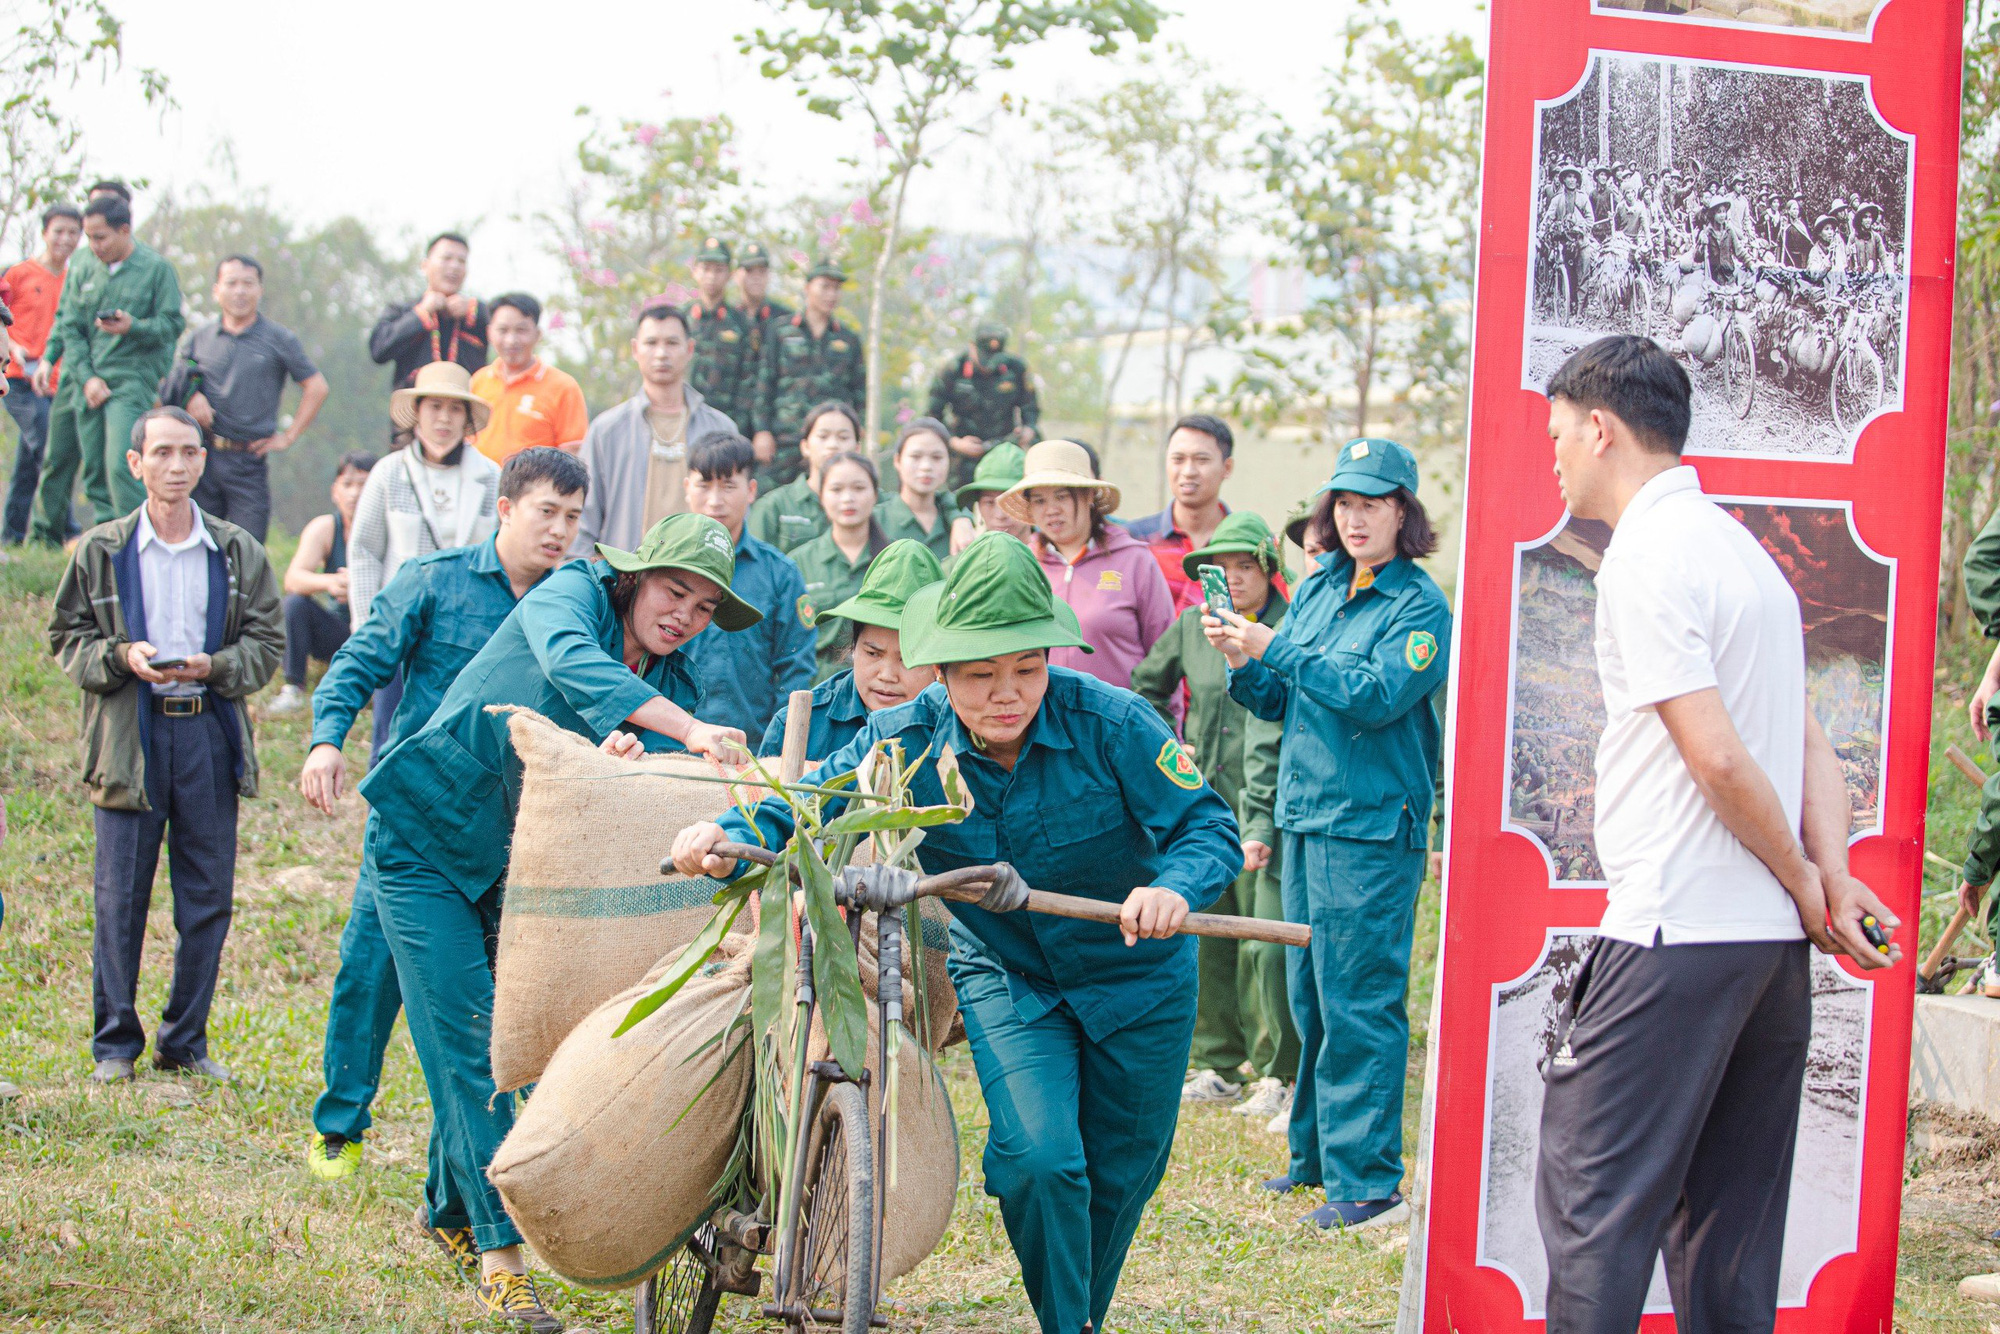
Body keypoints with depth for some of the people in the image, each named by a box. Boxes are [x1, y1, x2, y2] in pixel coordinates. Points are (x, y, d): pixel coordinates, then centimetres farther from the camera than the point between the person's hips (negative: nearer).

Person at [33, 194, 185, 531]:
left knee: (120, 466, -18)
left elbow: (173, 323, -2)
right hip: (87, 384, 5)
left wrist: (133, 327, -20)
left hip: (133, 379, -5)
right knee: (94, 472, 3)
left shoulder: (156, 268, 0)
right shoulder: (82, 273, 12)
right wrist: (87, 378, -4)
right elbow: (69, 328, 9)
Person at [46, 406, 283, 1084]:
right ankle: (115, 1043, 13)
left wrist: (212, 665, -11)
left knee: (207, 899, 4)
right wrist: (122, 657, -12)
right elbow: (66, 638, 7)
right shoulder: (99, 551, 4)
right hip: (129, 736, -1)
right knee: (119, 899, 0)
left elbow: (266, 643, 7)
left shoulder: (238, 552, 7)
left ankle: (185, 1040, 17)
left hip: (209, 732, 2)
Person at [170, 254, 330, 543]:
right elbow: (173, 387, 19)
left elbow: (316, 387, 5)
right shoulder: (199, 339, 12)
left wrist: (288, 437, 1)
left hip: (249, 461, -2)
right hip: (202, 455, 2)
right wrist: (191, 396, -4)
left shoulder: (279, 339, 4)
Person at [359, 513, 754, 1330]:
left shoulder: (673, 688, 0)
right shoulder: (573, 594, -14)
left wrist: (632, 748, -44)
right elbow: (572, 664, -37)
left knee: (498, 1036, 8)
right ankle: (496, 1245, -11)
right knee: (464, 1038, -11)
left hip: (515, 862, 6)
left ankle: (447, 1209, 29)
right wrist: (689, 730, -48)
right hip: (425, 840, -6)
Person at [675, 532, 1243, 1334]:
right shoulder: (904, 741, -18)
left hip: (1137, 976, 0)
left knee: (1121, 1174, 13)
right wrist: (727, 841, -35)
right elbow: (805, 809, -13)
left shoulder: (1111, 723, -25)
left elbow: (1209, 826, -26)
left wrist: (1174, 887, -48)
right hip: (1005, 977, 0)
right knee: (1037, 1157, -21)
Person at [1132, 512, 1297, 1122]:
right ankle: (1217, 1066, 20)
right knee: (1205, 938, 9)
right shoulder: (1192, 627, 9)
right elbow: (1146, 686, 26)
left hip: (1263, 809, -5)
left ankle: (1279, 1072, 4)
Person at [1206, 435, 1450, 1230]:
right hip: (1303, 813, 7)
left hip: (1371, 828, -7)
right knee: (1310, 997, 14)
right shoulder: (1318, 589, 13)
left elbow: (1380, 694, -21)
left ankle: (1367, 1179, -4)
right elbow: (1278, 702, 15)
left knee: (1359, 1002, -7)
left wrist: (1276, 651, -19)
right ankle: (1317, 1154, 26)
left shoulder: (1420, 606, -7)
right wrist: (1242, 661, -5)